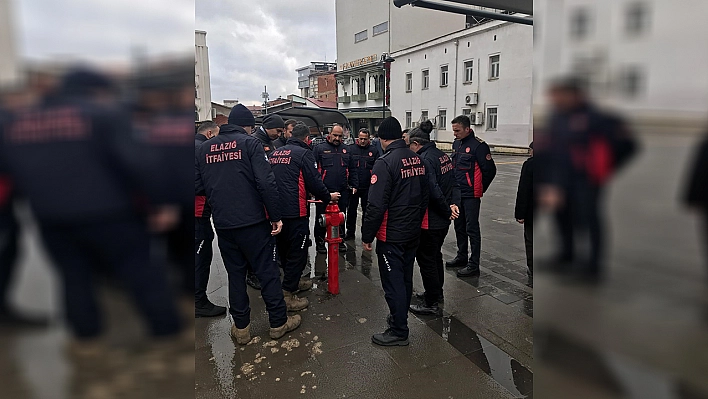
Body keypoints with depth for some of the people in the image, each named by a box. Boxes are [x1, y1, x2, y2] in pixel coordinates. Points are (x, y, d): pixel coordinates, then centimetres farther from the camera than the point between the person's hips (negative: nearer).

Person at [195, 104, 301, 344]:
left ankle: (241, 328, 23)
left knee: (235, 274, 15)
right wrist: (275, 216, -11)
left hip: (222, 223, 5)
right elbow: (266, 182, -16)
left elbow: (198, 187, 7)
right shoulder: (250, 143, -7)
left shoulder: (204, 148, 7)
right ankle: (278, 322, 19)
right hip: (252, 221, -4)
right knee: (267, 271, 8)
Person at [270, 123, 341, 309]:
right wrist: (328, 197, 6)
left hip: (276, 210, 8)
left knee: (284, 249, 20)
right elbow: (314, 181, -12)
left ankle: (294, 281, 37)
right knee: (297, 252, 0)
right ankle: (287, 294, 2)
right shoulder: (304, 153, -8)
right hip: (295, 211, -8)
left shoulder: (275, 153, 13)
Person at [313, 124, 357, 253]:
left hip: (342, 191, 4)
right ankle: (320, 242, 18)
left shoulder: (345, 150, 13)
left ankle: (340, 240, 26)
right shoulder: (320, 149, -1)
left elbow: (351, 170, 18)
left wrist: (354, 185, 12)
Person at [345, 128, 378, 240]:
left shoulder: (373, 151, 2)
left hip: (367, 187, 0)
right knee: (351, 210, 10)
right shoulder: (351, 149, 1)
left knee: (367, 211, 11)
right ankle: (350, 232, 22)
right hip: (353, 186, 0)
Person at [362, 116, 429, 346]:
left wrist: (367, 235, -12)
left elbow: (376, 205, -21)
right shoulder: (417, 159, 5)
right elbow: (424, 196, 13)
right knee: (405, 278, 19)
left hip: (391, 235, -8)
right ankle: (400, 317, 36)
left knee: (393, 282, 3)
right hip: (413, 232, 8)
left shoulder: (385, 163, -19)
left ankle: (399, 331, 14)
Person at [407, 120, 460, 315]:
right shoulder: (443, 155, 7)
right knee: (436, 255, 23)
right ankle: (436, 293, 40)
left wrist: (447, 210, -14)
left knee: (426, 259, 4)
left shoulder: (424, 160, -20)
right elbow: (454, 182, 6)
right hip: (443, 219, 10)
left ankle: (431, 303, 15)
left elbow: (433, 191, -26)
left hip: (430, 220, -9)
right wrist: (454, 203, -5)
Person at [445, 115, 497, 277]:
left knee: (472, 229, -3)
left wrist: (479, 189, -3)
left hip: (471, 195, -8)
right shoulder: (456, 143, 11)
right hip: (457, 193, 8)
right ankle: (462, 257, 33)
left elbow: (490, 170, -13)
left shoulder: (478, 146, -15)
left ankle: (473, 265, 4)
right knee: (459, 227, 18)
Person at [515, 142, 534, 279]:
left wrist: (520, 213, -11)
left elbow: (523, 191, -15)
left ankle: (533, 269, 14)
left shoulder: (529, 164, -14)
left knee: (531, 240, 8)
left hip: (532, 212, -5)